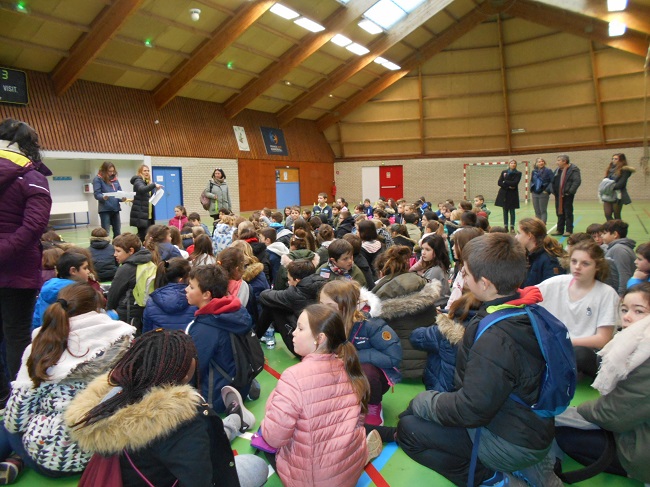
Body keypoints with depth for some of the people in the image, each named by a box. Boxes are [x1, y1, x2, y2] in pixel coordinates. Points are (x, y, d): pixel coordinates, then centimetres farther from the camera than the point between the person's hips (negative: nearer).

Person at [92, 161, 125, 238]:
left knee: (117, 233, 9)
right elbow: (97, 194, -11)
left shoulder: (115, 179, 14)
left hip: (115, 208, 6)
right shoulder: (98, 179, -3)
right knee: (105, 233, -4)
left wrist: (122, 198, -9)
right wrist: (103, 197, -32)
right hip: (105, 209, -5)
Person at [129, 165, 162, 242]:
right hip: (140, 214, -8)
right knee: (143, 235, -12)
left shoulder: (149, 183, 20)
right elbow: (142, 189, -27)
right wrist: (154, 185, -34)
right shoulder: (138, 181, -4)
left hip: (149, 214, 8)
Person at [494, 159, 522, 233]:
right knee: (505, 211, 5)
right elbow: (499, 183, -1)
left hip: (513, 194, -2)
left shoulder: (518, 173, 2)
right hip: (504, 193, 2)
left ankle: (512, 227, 4)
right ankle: (505, 226, 10)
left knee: (512, 211, 0)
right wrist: (508, 186, -11)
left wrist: (505, 182, -8)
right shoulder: (504, 172, 9)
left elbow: (515, 183, -12)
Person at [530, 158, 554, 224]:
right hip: (534, 194, 5)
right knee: (537, 211, 8)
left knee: (543, 211, -3)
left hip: (543, 193, -5)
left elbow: (552, 182, -10)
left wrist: (547, 190, -16)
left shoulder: (548, 171, -4)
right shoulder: (534, 171, 10)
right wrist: (531, 189, 8)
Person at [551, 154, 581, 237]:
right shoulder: (557, 170, 14)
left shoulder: (573, 169, -10)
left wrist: (570, 191, -22)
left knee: (568, 213, 0)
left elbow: (577, 181, -18)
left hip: (567, 195, -7)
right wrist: (553, 190, 6)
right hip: (558, 195, 8)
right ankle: (559, 230, 21)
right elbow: (553, 181, 18)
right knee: (559, 213, 13)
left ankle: (569, 230, 7)